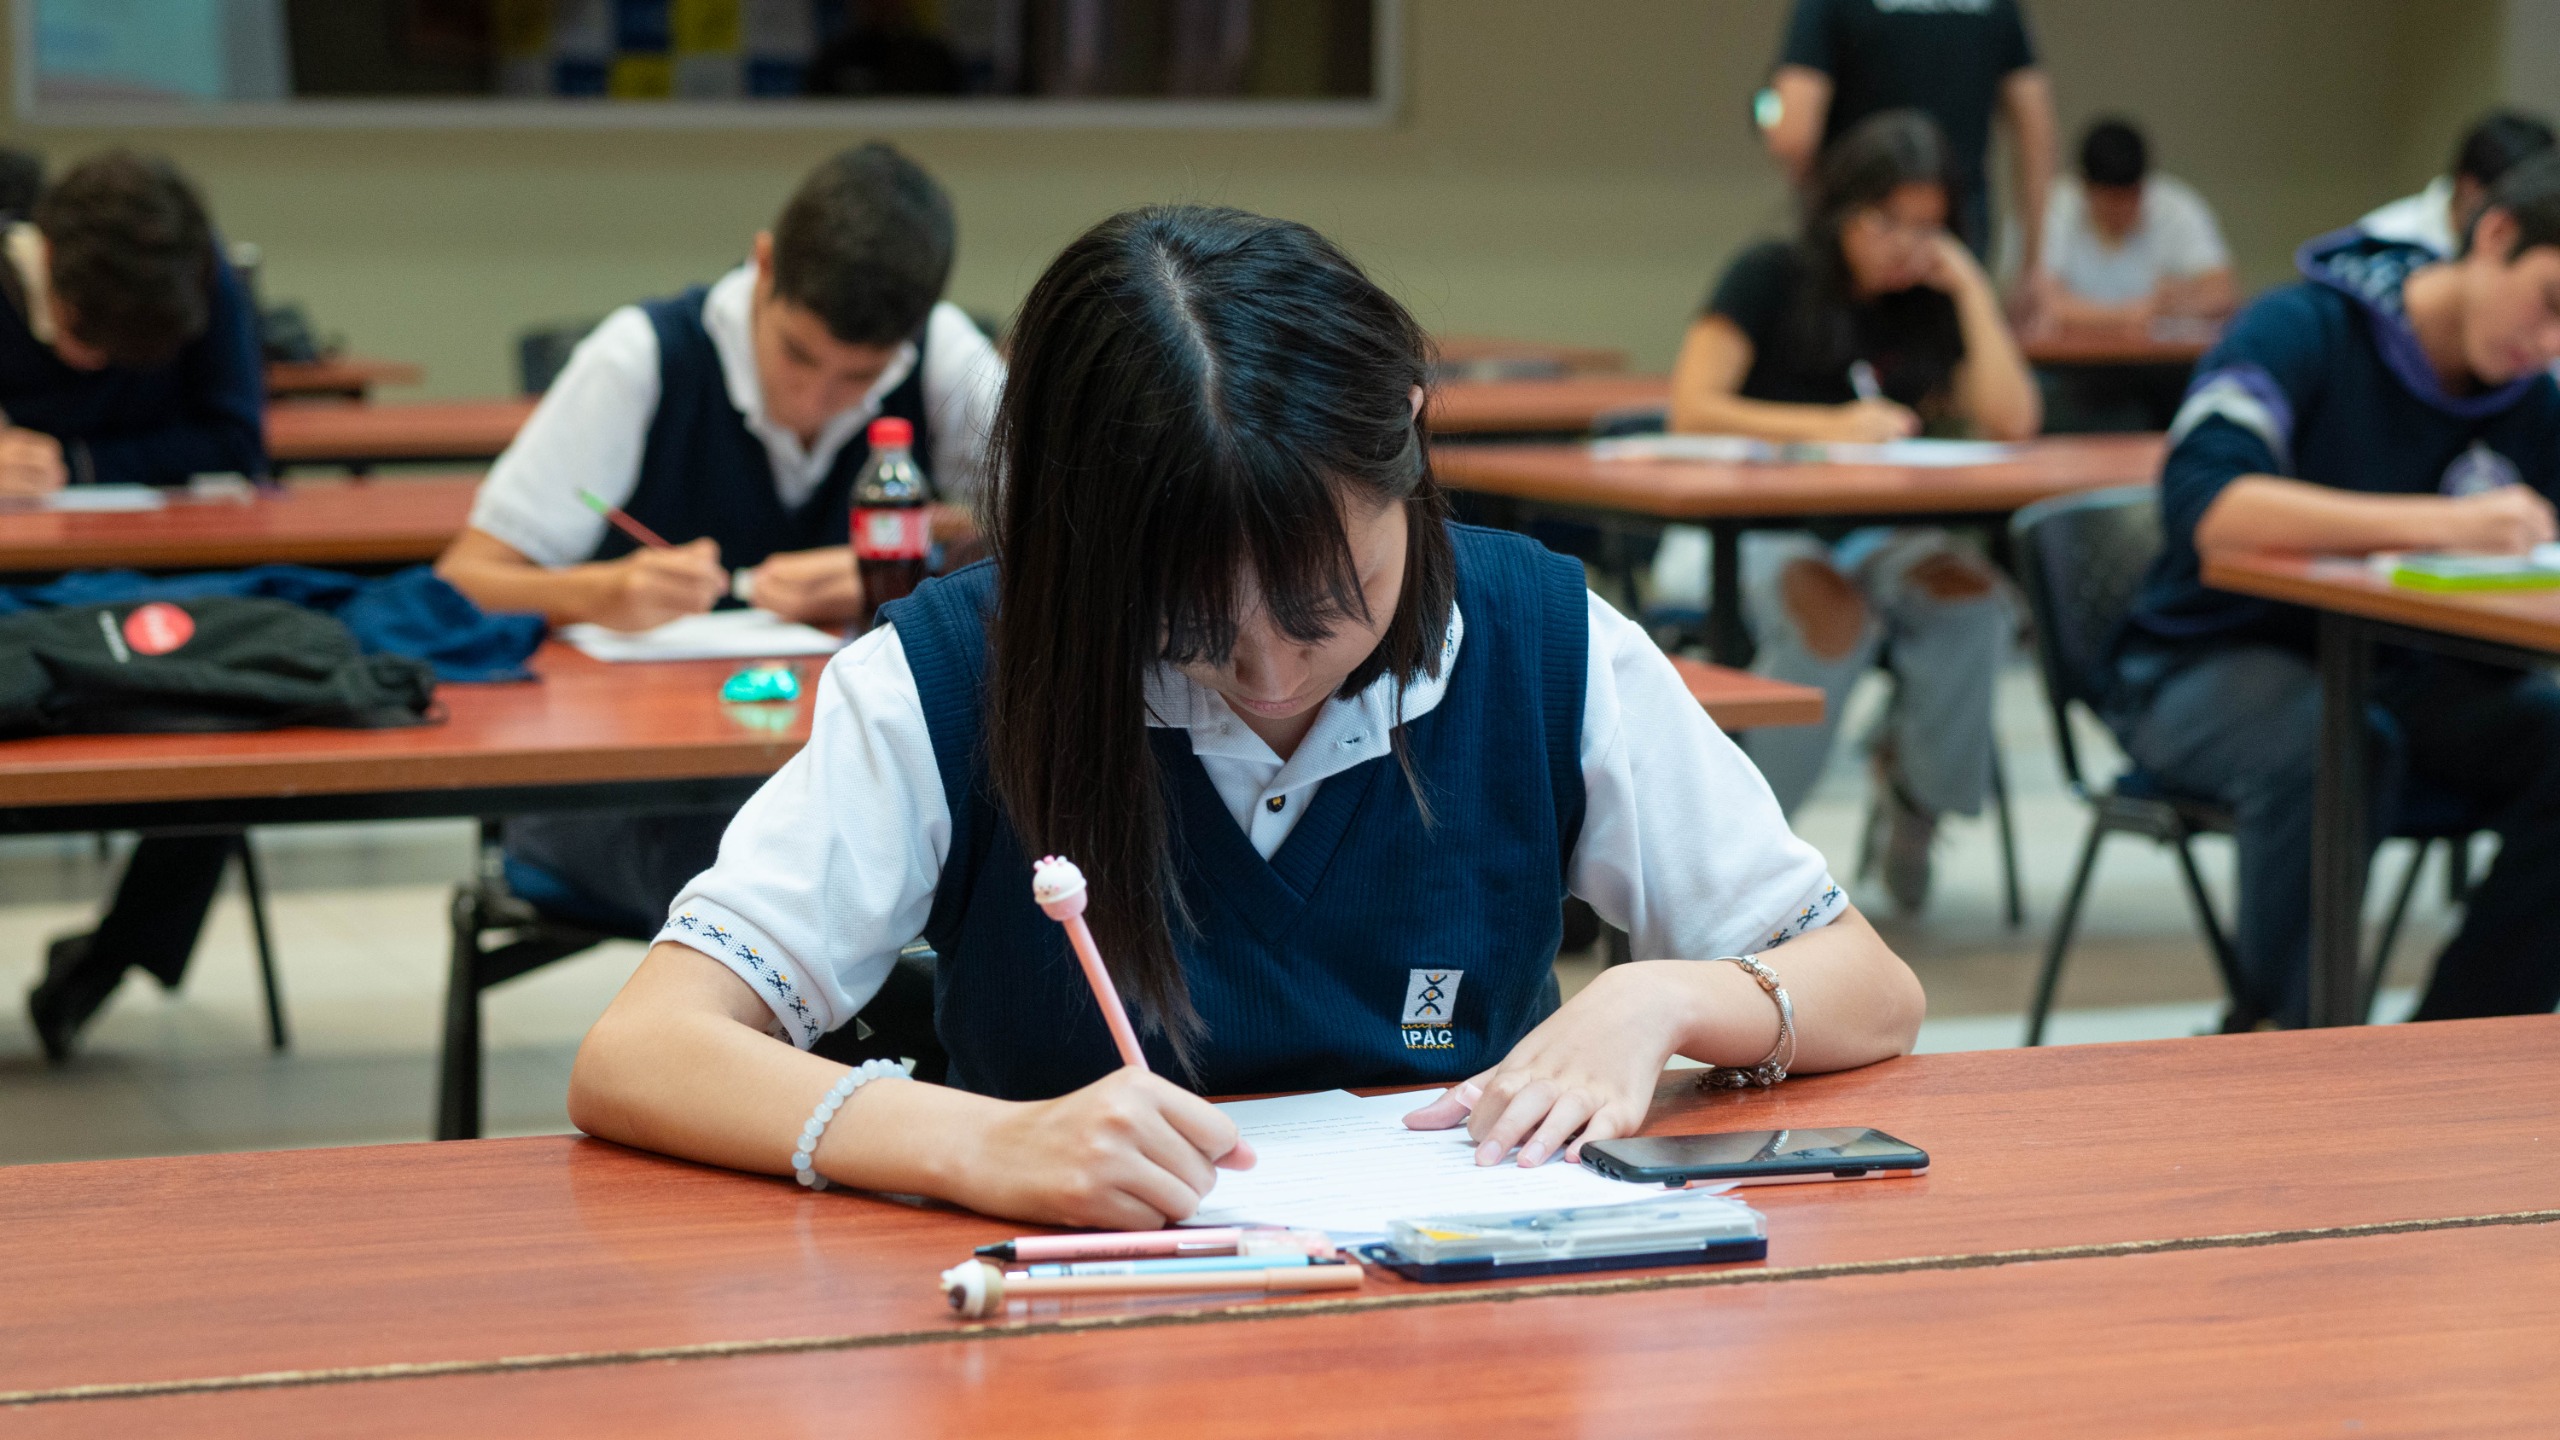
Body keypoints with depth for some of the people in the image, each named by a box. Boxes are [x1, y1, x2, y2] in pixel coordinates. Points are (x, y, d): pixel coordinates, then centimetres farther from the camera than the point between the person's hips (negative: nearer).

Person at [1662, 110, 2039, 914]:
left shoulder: (1934, 305, 10)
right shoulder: (1771, 279, 0)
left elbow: (2012, 424, -6)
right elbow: (1692, 409, -12)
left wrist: (1971, 289, -4)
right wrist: (1831, 427, -19)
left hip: (1879, 536, 4)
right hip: (1750, 530, -4)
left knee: (1970, 594, -30)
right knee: (1833, 619, -37)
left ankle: (1913, 802, -7)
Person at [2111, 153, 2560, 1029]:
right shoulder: (2302, 332, -14)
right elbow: (2204, 504, -31)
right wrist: (2438, 523, -38)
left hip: (2399, 671, 6)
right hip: (2212, 660, -6)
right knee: (2331, 748, -39)